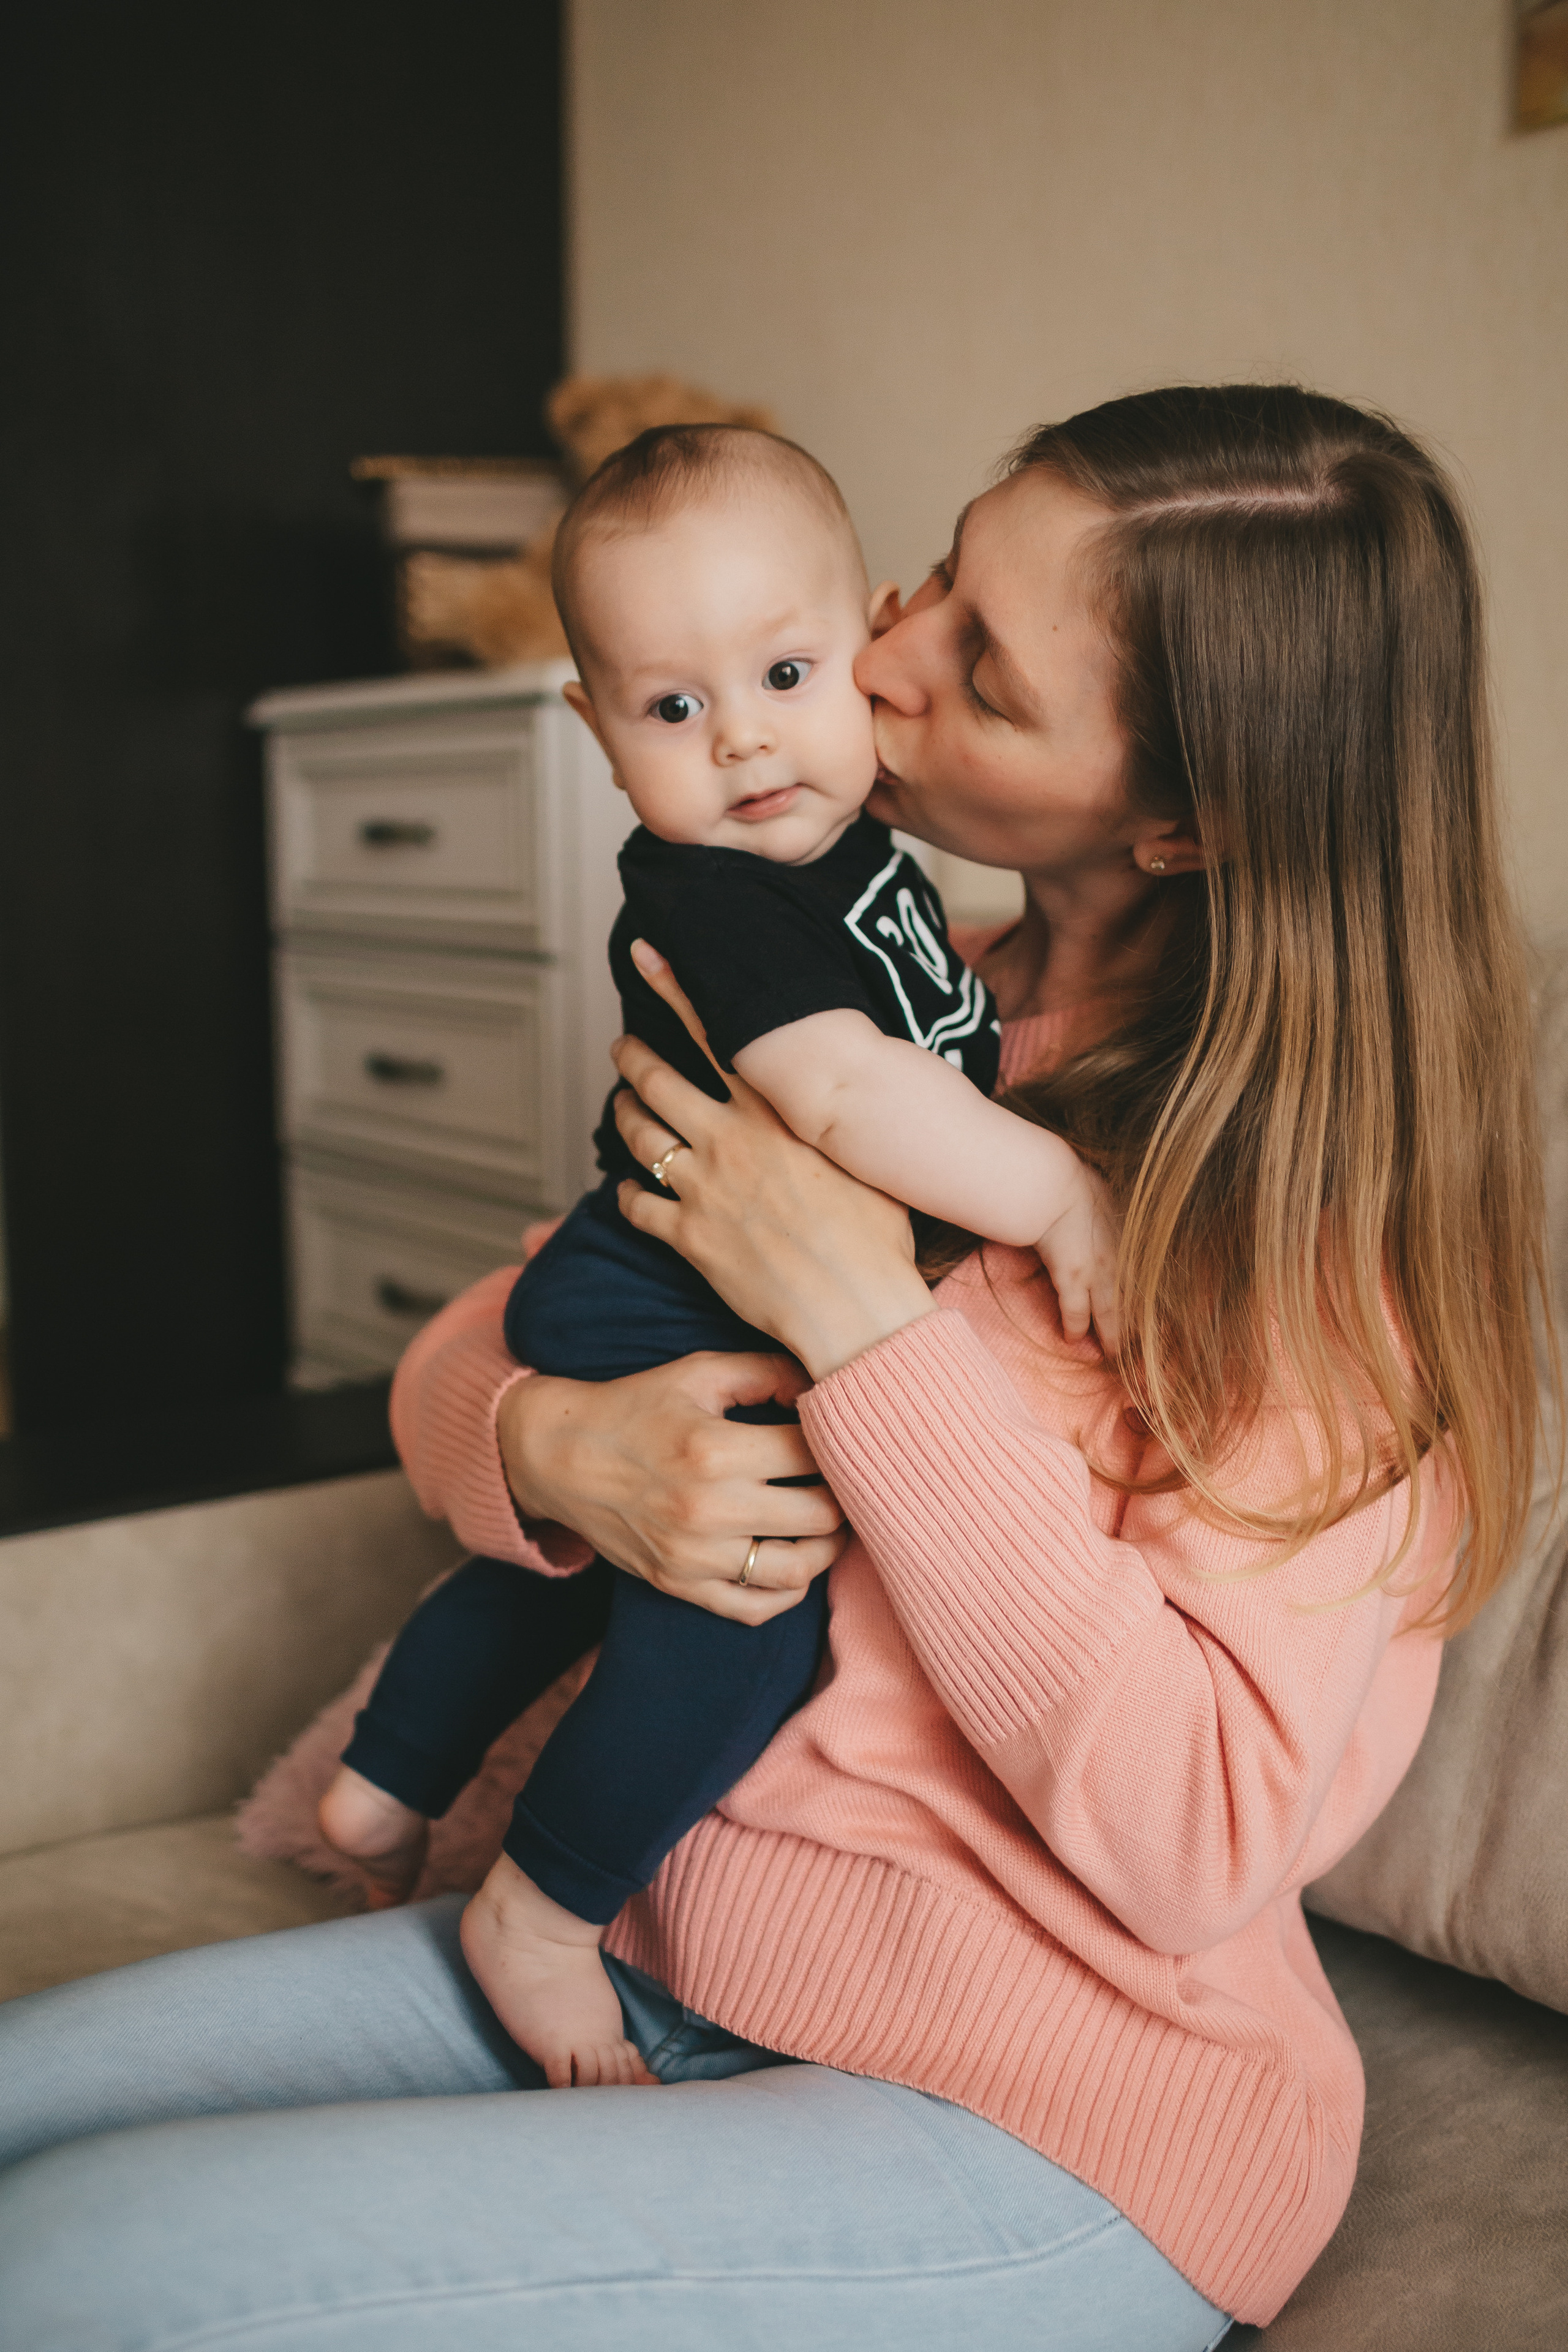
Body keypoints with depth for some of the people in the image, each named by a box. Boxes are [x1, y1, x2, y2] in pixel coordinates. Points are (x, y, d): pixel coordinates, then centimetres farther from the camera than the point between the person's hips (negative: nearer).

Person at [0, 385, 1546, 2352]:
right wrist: (549, 1444, -19)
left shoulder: (1324, 1190, -18)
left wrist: (869, 1324, -26)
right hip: (668, 1950, 6)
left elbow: (1203, 1838, -24)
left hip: (1039, 2128, -6)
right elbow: (456, 1355, 6)